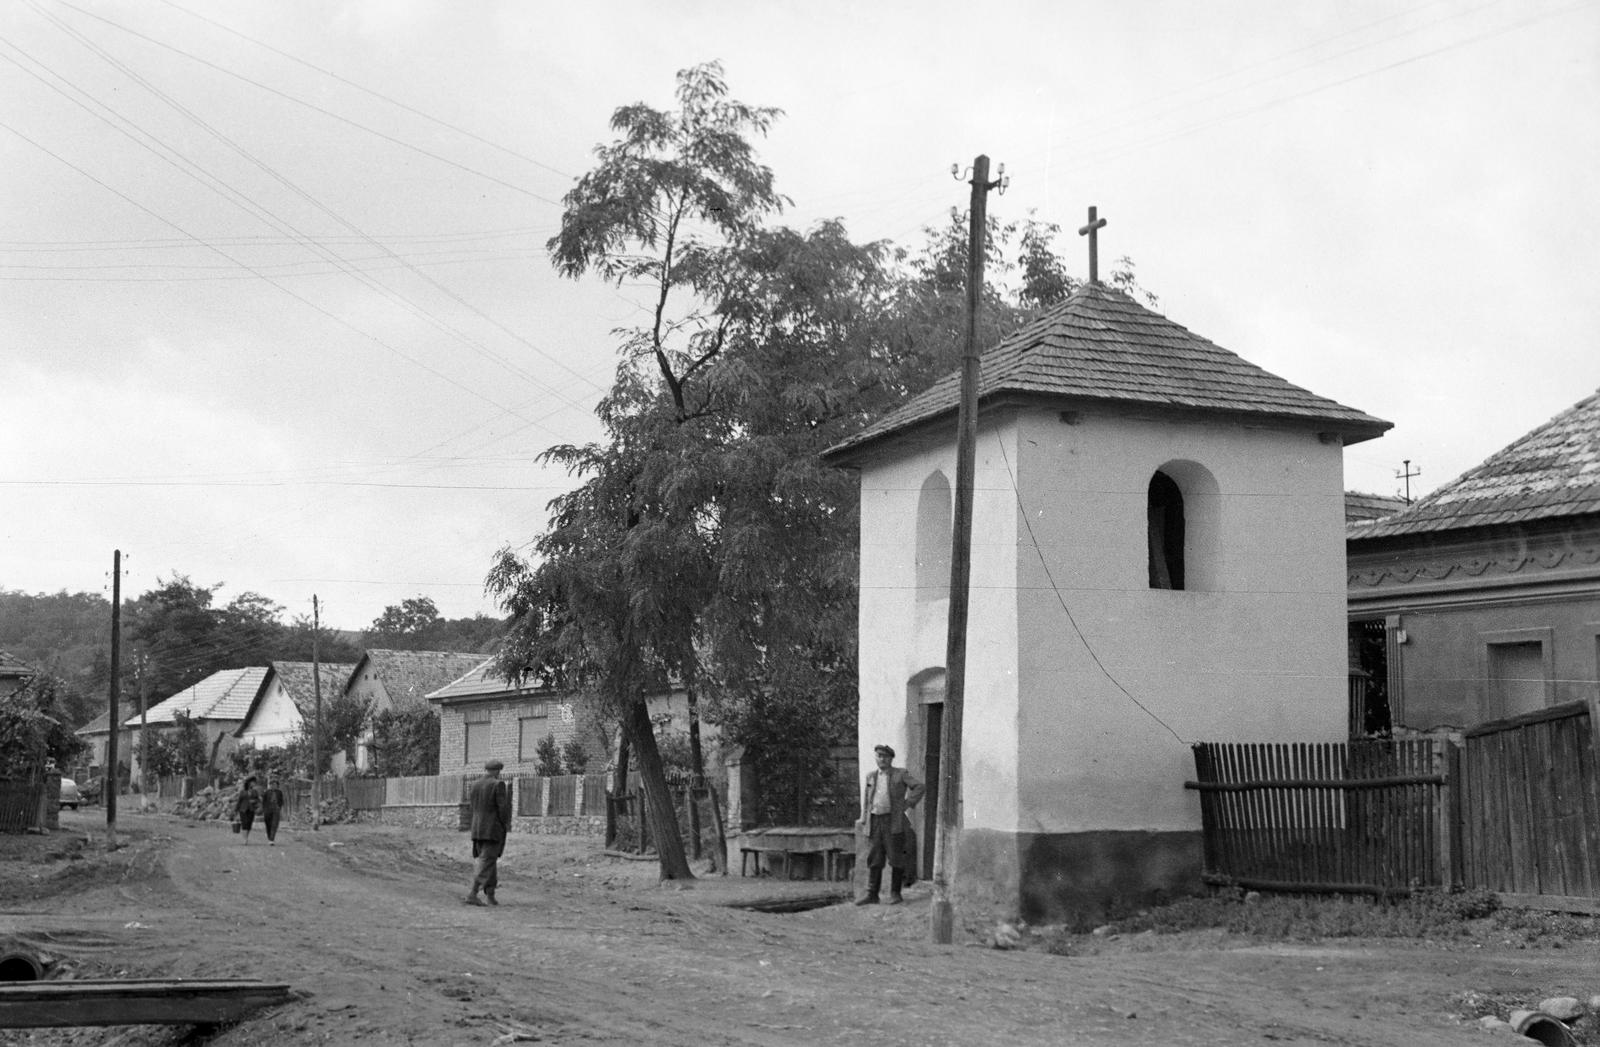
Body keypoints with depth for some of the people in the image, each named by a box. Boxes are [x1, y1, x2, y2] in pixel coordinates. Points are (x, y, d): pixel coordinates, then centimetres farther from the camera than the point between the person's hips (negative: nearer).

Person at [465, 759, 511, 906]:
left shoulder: (473, 786, 7)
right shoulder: (498, 785, -11)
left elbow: (473, 807, 12)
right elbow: (503, 808, -12)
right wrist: (507, 823, 2)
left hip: (477, 829, 6)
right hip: (494, 829, -6)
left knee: (488, 860, 15)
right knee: (486, 862, -6)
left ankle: (490, 895, 14)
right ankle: (472, 893, -16)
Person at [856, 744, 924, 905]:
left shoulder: (901, 774, 4)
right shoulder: (871, 777, 16)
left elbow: (920, 787, -2)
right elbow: (866, 798, 24)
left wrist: (908, 804, -7)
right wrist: (864, 819, 14)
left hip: (893, 821, -4)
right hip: (874, 822, 4)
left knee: (896, 859, -2)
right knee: (874, 860, 2)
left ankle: (895, 894, 5)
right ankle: (872, 895, 4)